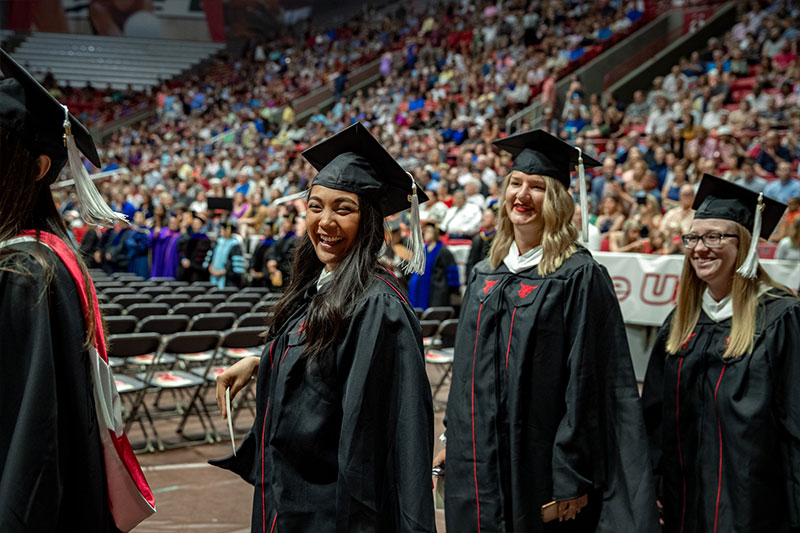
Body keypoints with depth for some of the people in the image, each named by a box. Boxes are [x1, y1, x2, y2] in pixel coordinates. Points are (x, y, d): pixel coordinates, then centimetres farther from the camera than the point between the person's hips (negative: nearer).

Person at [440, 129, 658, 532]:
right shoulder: (485, 276, 9)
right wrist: (454, 441, 12)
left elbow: (585, 382, -14)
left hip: (539, 466, -5)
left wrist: (572, 477, -15)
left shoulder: (580, 277, -10)